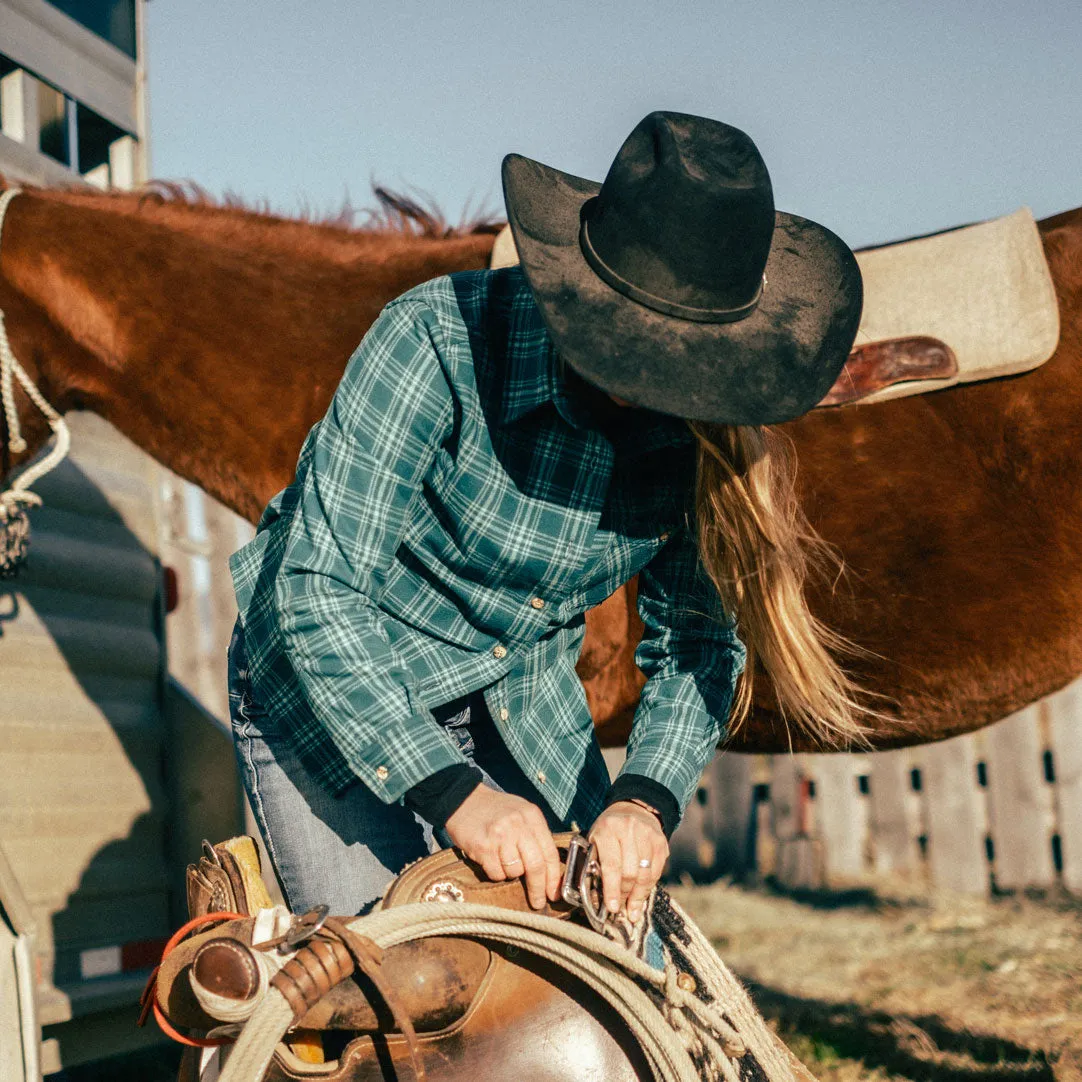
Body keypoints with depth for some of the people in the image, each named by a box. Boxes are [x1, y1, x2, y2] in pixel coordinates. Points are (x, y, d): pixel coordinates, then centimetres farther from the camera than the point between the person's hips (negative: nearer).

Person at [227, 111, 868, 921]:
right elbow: (319, 595, -30)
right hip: (330, 689, -4)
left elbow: (697, 637, -6)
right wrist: (453, 792, -38)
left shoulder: (701, 422, -16)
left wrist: (646, 800, -24)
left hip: (520, 693, 4)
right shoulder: (443, 341, -31)